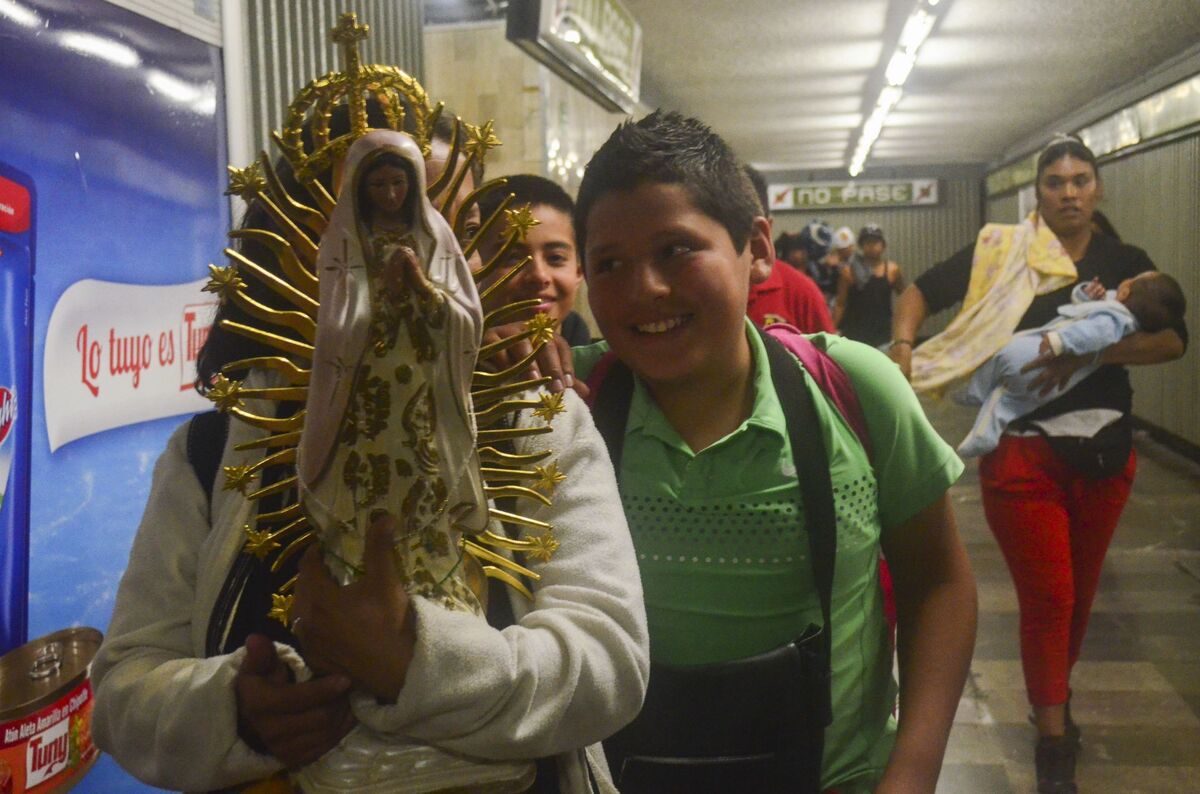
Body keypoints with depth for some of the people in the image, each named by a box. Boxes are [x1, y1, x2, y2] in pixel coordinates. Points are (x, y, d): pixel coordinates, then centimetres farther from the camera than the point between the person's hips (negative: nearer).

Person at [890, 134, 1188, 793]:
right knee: (1047, 597, -1)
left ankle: (1053, 696, 41)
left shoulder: (1123, 262, 3)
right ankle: (1054, 741, 14)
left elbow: (1173, 338, -10)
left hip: (1103, 452, 3)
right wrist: (902, 344, -17)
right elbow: (922, 291, 1)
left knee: (1079, 590, 17)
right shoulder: (1000, 251, -1)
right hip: (1022, 453, -3)